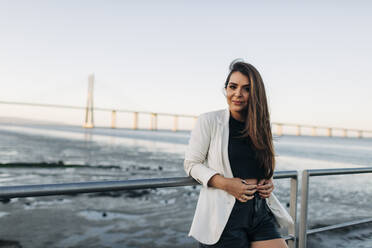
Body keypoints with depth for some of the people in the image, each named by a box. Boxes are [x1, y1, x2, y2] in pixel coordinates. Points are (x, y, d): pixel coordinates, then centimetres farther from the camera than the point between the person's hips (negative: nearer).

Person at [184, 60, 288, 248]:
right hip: (223, 215, -4)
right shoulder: (209, 121, -5)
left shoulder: (259, 127, 10)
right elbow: (191, 164, -3)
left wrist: (269, 182, 3)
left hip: (260, 212, 5)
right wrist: (226, 183, -17)